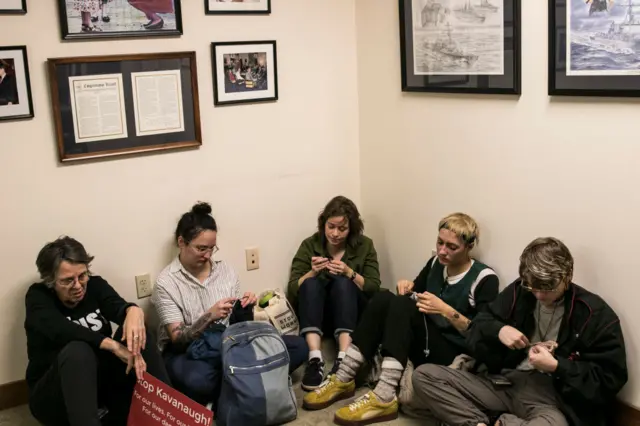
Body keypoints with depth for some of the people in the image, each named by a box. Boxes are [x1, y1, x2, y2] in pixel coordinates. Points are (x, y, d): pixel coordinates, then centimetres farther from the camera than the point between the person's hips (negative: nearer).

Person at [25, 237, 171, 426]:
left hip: (100, 381, 4)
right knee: (77, 351, -35)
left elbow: (118, 307, -21)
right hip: (52, 394, -4)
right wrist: (114, 345, -41)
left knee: (136, 332, -20)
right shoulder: (38, 296, -8)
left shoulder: (95, 285, 1)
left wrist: (134, 311, -47)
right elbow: (61, 330, -29)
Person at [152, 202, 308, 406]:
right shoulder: (166, 282, -10)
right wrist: (209, 316, -31)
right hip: (186, 350, -5)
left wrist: (245, 307, -14)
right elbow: (177, 338, -15)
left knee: (298, 346, -12)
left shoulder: (225, 269, 3)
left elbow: (239, 321, 9)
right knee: (198, 381, -43)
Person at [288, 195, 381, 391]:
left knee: (343, 282, -30)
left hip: (352, 314, 0)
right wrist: (312, 272, -24)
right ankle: (315, 358, -46)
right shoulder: (309, 245, -2)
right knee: (311, 283, -29)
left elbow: (374, 288, -7)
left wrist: (350, 273, -23)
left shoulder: (364, 245, -1)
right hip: (315, 314, 0)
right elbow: (293, 290, -6)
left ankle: (343, 359, -45)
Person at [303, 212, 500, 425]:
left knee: (402, 305, -29)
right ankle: (343, 380, -23)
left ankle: (384, 398, -40)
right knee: (385, 298, -20)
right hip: (424, 342, 6)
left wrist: (446, 310, -25)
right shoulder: (436, 263, 9)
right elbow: (416, 293, 23)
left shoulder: (485, 279, -10)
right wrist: (409, 288, -1)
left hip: (454, 354, -6)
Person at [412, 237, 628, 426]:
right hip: (503, 382, 4)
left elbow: (610, 380, -6)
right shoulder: (519, 291, 6)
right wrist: (498, 330, -11)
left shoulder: (596, 314, -5)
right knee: (423, 375, -11)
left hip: (551, 394, -4)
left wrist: (557, 367, -17)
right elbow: (477, 328, 12)